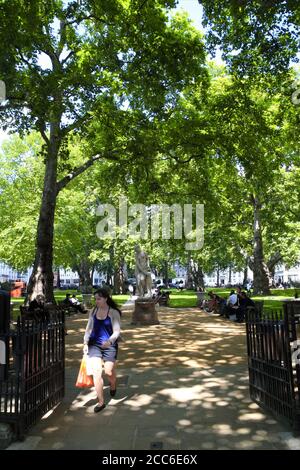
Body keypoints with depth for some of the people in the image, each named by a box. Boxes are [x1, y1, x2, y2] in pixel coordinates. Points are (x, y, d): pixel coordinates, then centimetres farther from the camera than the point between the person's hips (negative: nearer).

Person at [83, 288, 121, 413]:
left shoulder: (114, 313, -10)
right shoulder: (93, 311, 2)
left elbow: (117, 331, -13)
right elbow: (89, 328, 8)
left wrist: (109, 341, -31)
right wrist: (85, 343, -3)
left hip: (110, 345, -3)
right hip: (94, 344, 3)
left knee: (109, 372, 5)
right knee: (96, 372, -6)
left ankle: (113, 386, 43)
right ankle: (101, 401, 9)